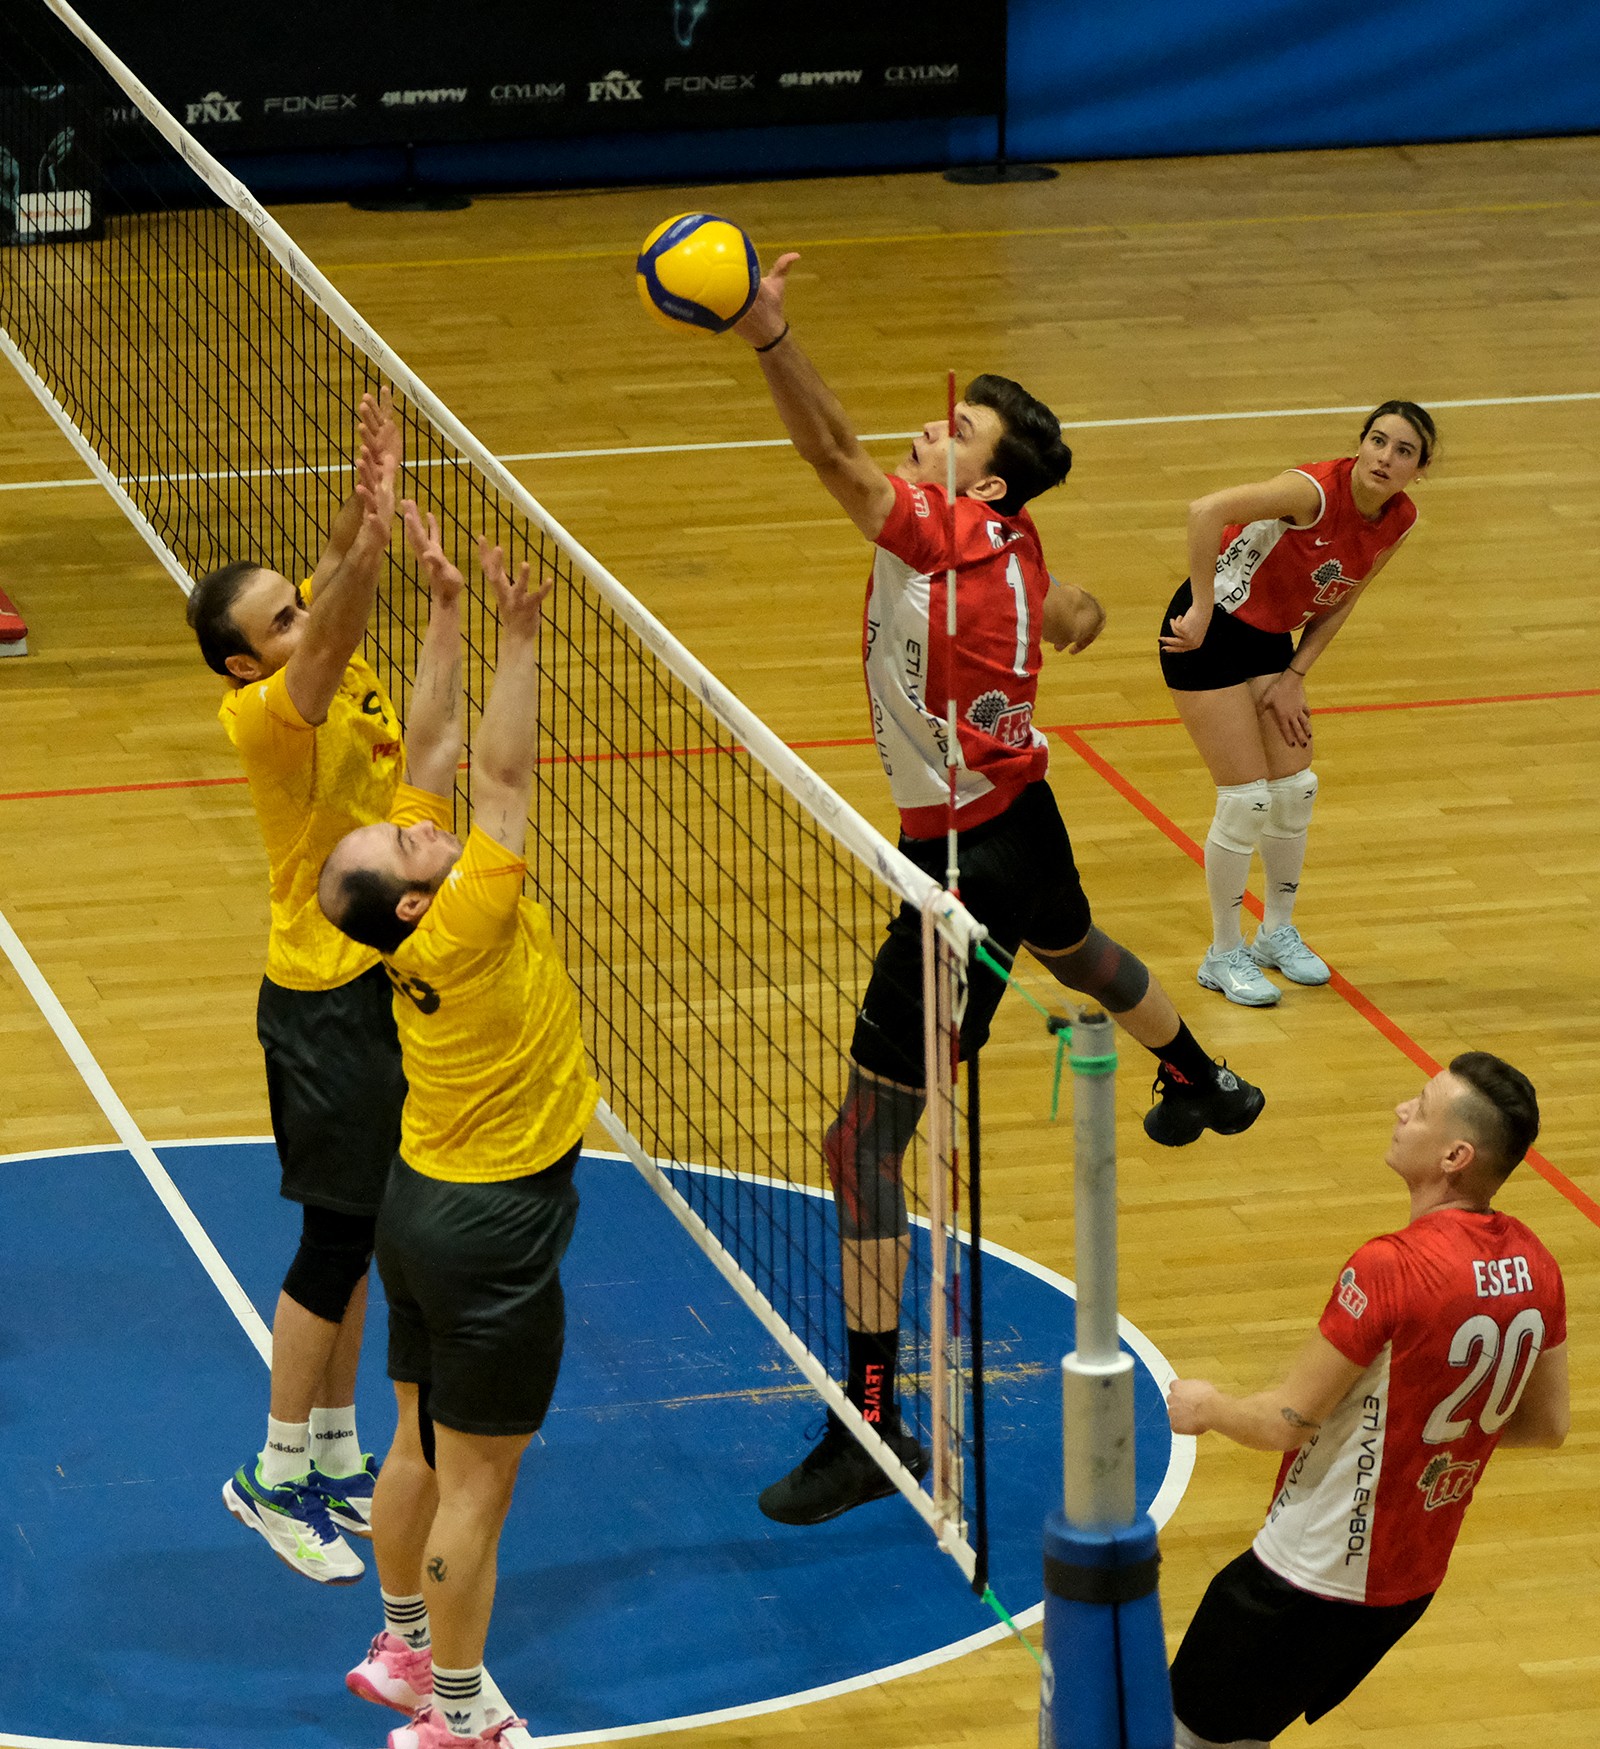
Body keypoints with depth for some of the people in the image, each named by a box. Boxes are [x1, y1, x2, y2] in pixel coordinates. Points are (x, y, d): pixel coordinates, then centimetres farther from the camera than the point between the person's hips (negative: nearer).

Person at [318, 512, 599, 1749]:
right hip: (494, 1229, -9)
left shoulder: (422, 912, -6)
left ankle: (405, 1650, 35)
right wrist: (519, 639, -26)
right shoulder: (463, 928, -26)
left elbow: (437, 749, -3)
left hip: (424, 1207, 9)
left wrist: (447, 610, -6)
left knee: (423, 1450, 21)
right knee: (477, 1482, 1)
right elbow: (503, 771, -28)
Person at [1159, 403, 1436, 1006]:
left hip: (1269, 639, 7)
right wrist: (1202, 610, -36)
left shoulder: (1398, 519, -6)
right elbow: (1207, 510, -41)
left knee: (1294, 790, 10)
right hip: (1207, 634, -7)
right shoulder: (1316, 491, -30)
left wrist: (1294, 676, -1)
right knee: (1247, 799, -6)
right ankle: (1223, 955, 10)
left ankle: (1278, 933, 31)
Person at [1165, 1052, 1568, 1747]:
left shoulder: (1391, 1269, -27)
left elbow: (1286, 1423, -19)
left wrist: (1206, 1406, 1)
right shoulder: (1534, 1266, -4)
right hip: (1414, 1579, 8)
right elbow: (1547, 1424, 10)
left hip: (1314, 1579, -8)